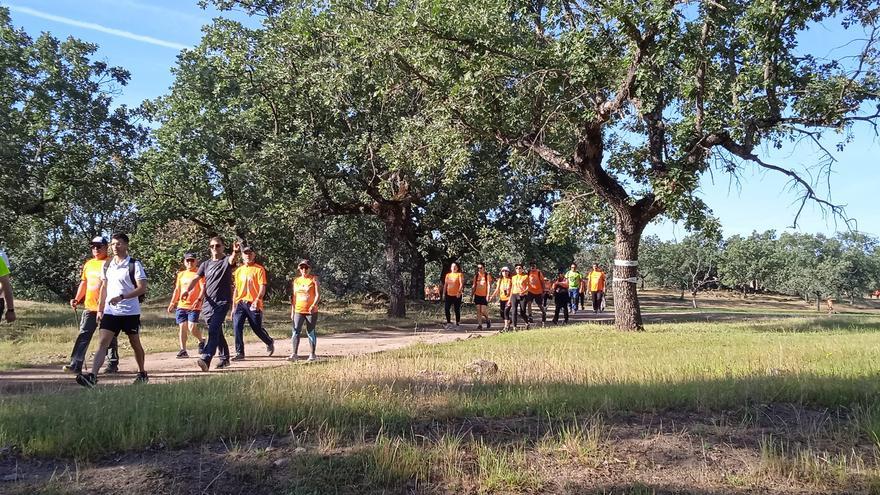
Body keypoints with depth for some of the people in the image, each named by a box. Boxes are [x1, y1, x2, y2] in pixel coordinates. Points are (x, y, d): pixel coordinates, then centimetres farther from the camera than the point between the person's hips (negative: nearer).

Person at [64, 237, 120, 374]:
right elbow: (84, 283, 21)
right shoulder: (88, 264, 14)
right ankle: (76, 365, -1)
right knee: (83, 335, 0)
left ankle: (113, 364, 15)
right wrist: (77, 299, 12)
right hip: (90, 307, 6)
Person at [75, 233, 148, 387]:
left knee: (135, 344, 10)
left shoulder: (134, 264, -9)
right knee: (102, 343, -9)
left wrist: (121, 297, -24)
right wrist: (100, 310, 14)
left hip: (130, 312, -4)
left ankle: (142, 374, 27)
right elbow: (104, 287, 17)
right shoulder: (107, 265, 9)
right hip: (110, 312, 4)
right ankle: (92, 376, -18)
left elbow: (142, 288, -14)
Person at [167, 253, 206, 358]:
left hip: (194, 306, -5)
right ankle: (183, 350, 6)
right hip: (181, 306, 6)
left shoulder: (199, 273, -3)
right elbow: (177, 290, 22)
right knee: (182, 327, 2)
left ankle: (201, 341, 16)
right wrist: (172, 303, 18)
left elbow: (203, 288, -12)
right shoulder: (181, 274, 16)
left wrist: (199, 299, -28)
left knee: (192, 328, -12)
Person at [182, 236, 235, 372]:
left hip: (222, 302, -6)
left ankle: (205, 359, -28)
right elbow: (196, 279, 6)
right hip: (208, 303, 6)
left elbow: (232, 260, -25)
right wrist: (188, 290, -15)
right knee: (217, 331, 14)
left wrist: (236, 253, -50)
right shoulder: (206, 264, 14)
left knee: (213, 330, -19)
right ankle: (224, 358, 27)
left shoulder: (227, 261, -1)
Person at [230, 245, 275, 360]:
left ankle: (269, 342, 31)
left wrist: (257, 300, -27)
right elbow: (236, 289, 18)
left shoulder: (259, 269, -3)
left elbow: (262, 287, -11)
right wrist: (233, 307, 15)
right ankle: (239, 352, 0)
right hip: (240, 303, 4)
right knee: (236, 327, -8)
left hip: (253, 304, -4)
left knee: (257, 328, 3)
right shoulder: (238, 270, 14)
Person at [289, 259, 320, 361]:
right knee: (296, 332, -5)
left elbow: (318, 294, -10)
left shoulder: (314, 279, -2)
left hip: (311, 311, -3)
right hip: (298, 311, 3)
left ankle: (312, 354, 12)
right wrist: (292, 311, 10)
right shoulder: (296, 280, 10)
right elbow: (294, 297, 14)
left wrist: (314, 305, -26)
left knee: (311, 332, 4)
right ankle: (295, 354, -1)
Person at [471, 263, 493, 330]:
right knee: (478, 311, 0)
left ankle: (488, 320, 20)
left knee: (483, 311, -7)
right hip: (477, 295, 4)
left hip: (484, 295, -4)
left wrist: (488, 295, -14)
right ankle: (479, 325, 3)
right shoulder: (476, 276, 10)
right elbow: (474, 286, 13)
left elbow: (489, 285, -6)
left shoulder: (487, 276, -1)